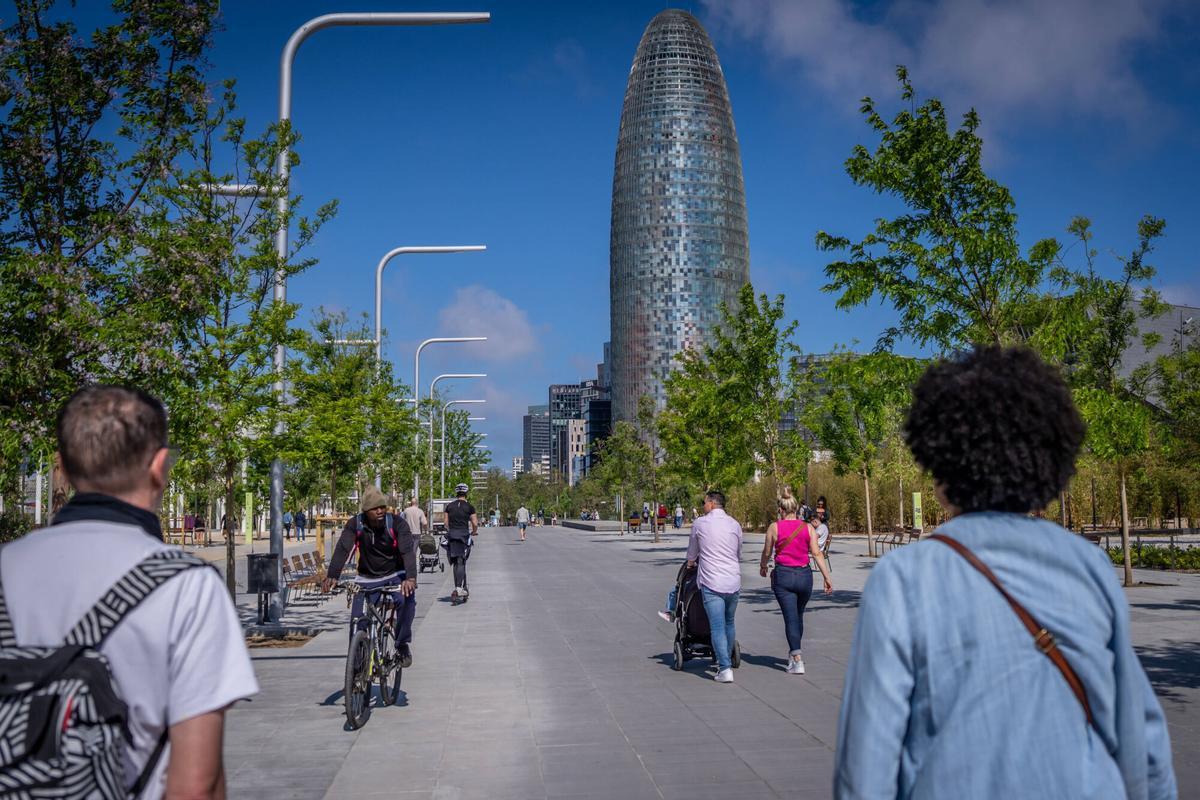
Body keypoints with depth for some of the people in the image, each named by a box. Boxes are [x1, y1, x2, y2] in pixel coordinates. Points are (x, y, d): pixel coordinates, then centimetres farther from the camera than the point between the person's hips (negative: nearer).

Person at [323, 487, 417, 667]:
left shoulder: (396, 522, -18)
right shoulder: (355, 524, -13)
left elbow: (408, 551, -30)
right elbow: (342, 549, -24)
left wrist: (410, 578, -47)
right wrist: (332, 576, -40)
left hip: (395, 576, -2)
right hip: (367, 579, 2)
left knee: (406, 599, -31)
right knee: (357, 621, -8)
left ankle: (403, 645, -12)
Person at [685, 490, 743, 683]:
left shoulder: (700, 523, 0)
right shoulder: (735, 524, 9)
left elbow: (691, 554, 15)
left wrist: (691, 563, 37)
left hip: (711, 582, -4)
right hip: (734, 582, 4)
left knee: (717, 626, -5)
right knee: (729, 623, 19)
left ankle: (725, 669, -12)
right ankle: (727, 661, 29)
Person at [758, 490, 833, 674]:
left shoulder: (774, 527, -2)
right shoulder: (808, 527, 1)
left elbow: (767, 553, 6)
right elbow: (817, 553, -6)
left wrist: (762, 567, 26)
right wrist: (827, 577, -4)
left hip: (783, 575, -2)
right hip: (804, 575, 3)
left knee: (790, 618, -2)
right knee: (798, 616, 21)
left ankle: (797, 659, -13)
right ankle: (793, 653, 34)